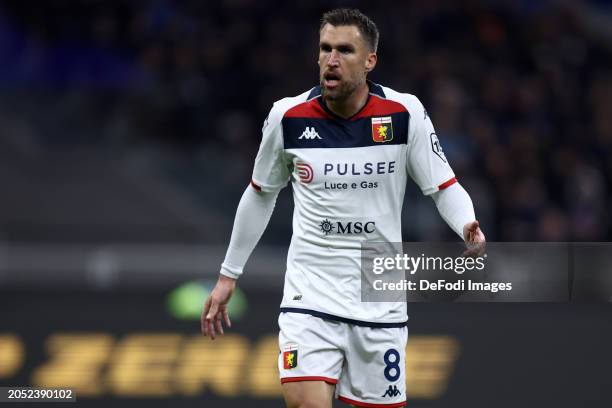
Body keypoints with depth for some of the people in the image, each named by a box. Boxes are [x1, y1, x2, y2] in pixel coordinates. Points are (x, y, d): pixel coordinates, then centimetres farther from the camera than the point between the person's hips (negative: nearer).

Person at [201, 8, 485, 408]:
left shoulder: (404, 113, -7)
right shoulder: (288, 116, -3)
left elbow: (445, 188, -1)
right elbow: (261, 195, 13)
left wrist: (469, 227, -24)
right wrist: (228, 275, 17)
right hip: (310, 295, 0)